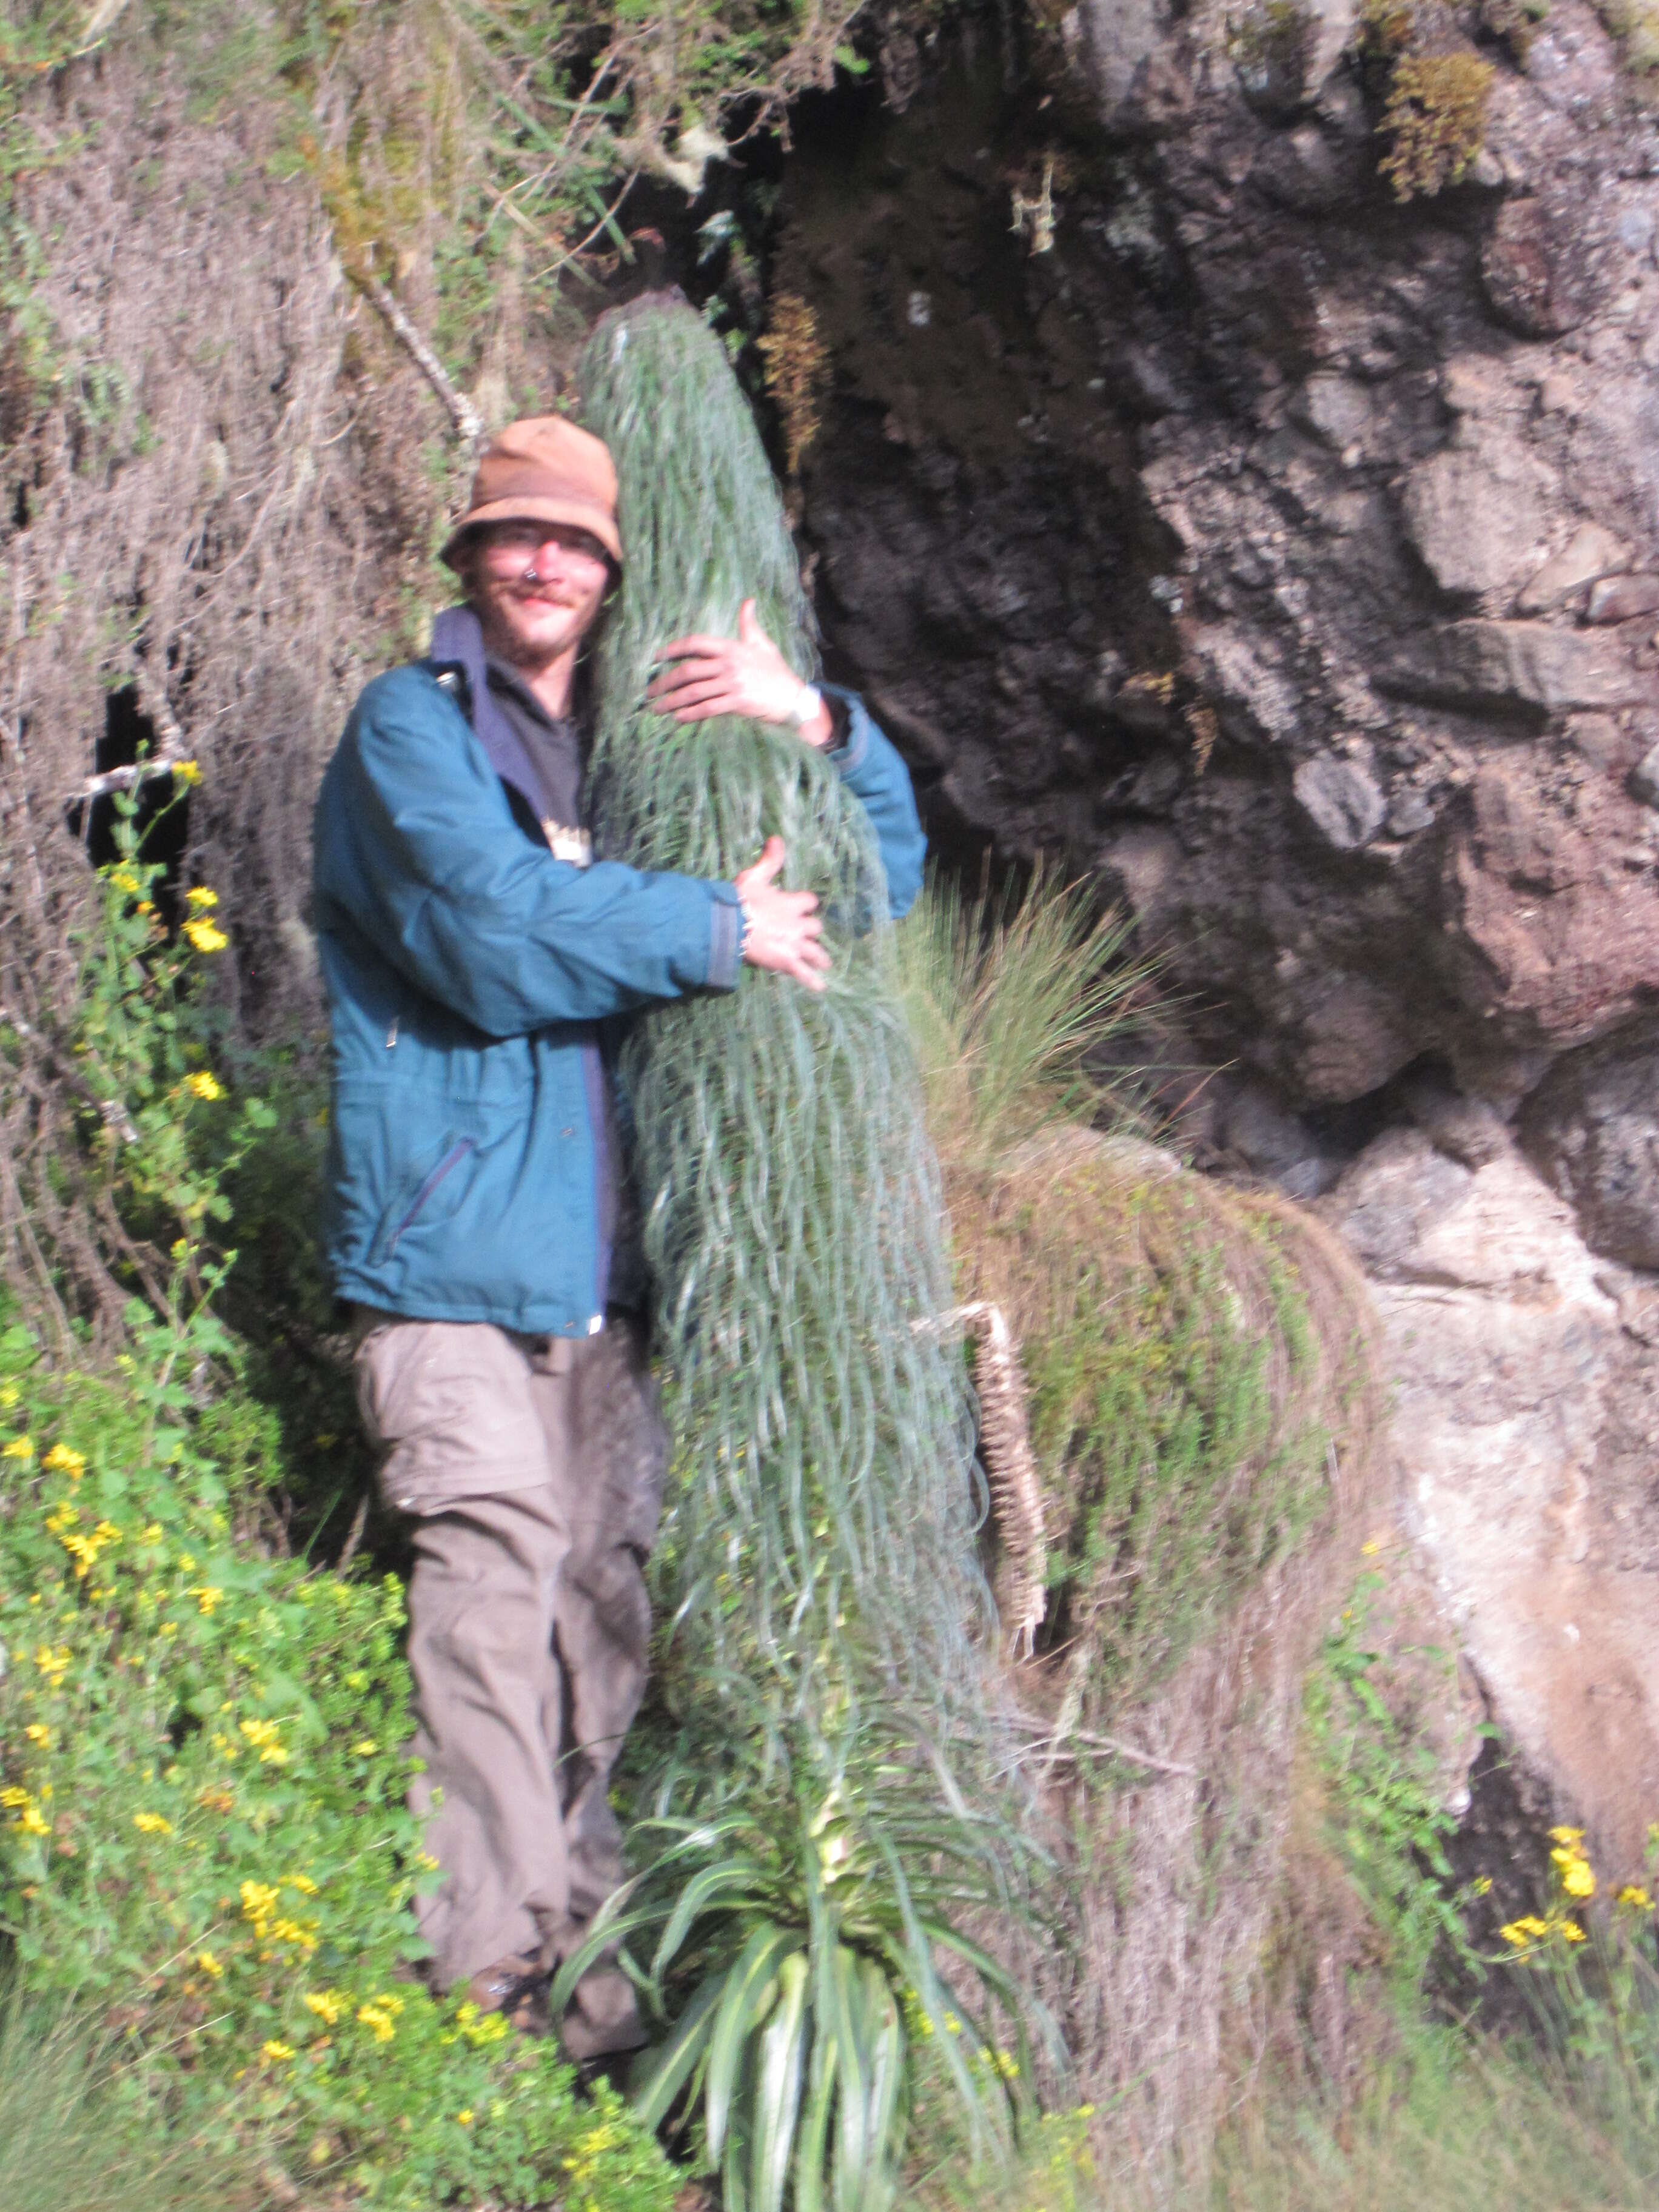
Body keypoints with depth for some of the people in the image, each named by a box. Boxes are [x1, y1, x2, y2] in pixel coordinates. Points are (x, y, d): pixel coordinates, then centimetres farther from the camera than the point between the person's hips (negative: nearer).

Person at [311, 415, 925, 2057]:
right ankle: (491, 1990, -11)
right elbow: (494, 934, -14)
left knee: (608, 1609, 7)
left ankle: (594, 1993, 15)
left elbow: (887, 871, 20)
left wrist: (815, 722, 2)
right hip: (452, 1244, -6)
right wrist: (723, 930, -9)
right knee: (491, 1587, -14)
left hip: (605, 1255, 6)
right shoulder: (412, 729, 1)